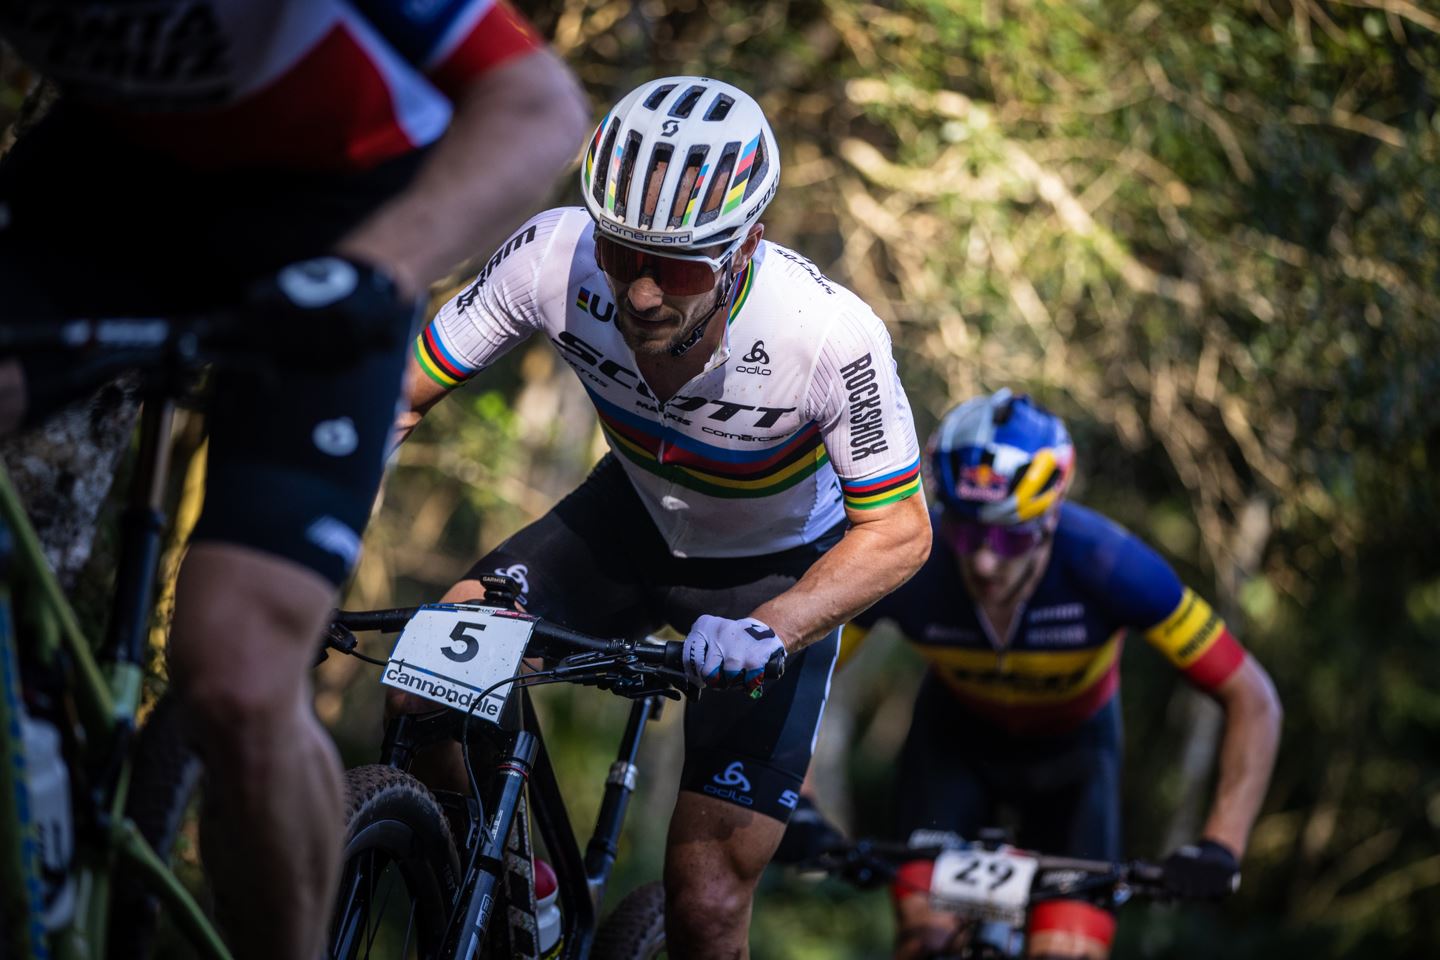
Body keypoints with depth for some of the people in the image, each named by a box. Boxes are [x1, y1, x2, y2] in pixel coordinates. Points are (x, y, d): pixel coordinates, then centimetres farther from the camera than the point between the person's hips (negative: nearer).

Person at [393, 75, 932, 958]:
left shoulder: (830, 336, -36)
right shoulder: (557, 256, -29)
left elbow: (898, 530, -27)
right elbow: (399, 395, -20)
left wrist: (767, 630, -45)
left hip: (778, 569, -3)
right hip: (634, 516, 3)